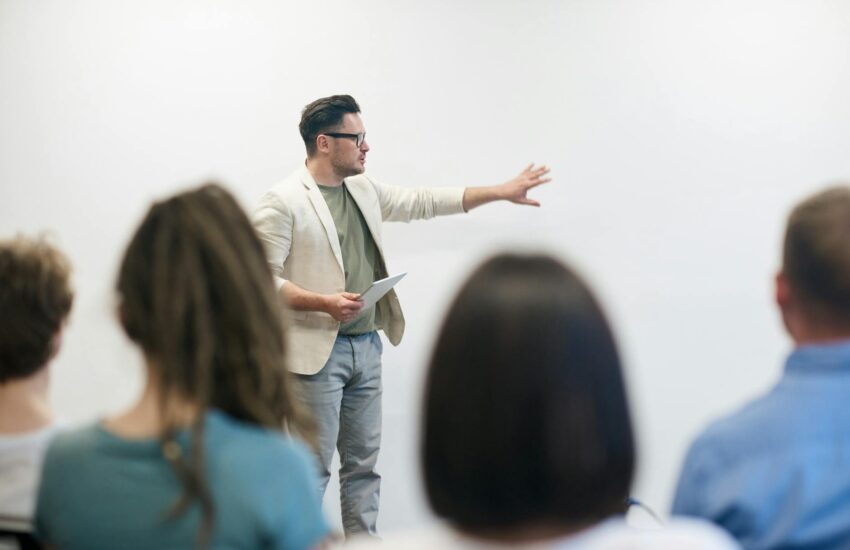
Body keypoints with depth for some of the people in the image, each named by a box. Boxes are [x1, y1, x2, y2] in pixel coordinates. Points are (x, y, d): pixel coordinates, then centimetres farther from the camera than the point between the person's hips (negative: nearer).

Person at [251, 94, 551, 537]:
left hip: (366, 346, 8)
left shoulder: (364, 190, 13)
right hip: (317, 351, -7)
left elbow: (423, 202, 18)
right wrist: (324, 302, -24)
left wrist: (501, 192, 15)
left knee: (364, 463, 12)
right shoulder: (283, 201, -10)